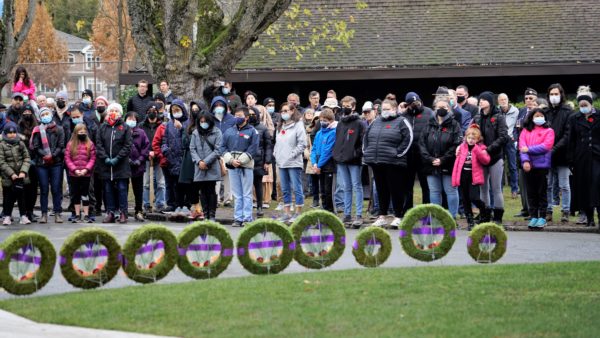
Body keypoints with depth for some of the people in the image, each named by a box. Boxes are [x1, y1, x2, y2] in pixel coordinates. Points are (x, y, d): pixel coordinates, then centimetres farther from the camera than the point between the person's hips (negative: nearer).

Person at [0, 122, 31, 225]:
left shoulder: (21, 144, 6)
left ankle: (23, 216, 13)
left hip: (21, 176, 2)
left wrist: (23, 171, -11)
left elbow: (27, 159, 3)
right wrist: (11, 174, -15)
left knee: (22, 196, 7)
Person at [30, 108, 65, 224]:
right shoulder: (38, 131, 7)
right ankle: (44, 214, 5)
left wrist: (53, 155, -13)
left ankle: (57, 213, 3)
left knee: (57, 188, -1)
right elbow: (35, 146, 0)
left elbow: (61, 146, 1)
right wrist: (44, 155, -15)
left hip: (56, 162, 0)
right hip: (41, 163, 0)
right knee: (44, 189, 2)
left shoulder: (59, 130, 7)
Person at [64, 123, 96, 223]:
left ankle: (86, 215, 8)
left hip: (86, 174, -1)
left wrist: (86, 169, -13)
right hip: (74, 174, 1)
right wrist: (75, 169, -11)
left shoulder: (90, 144, 0)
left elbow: (92, 159, -2)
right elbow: (67, 159, -1)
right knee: (75, 194, 8)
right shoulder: (70, 144, 2)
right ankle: (77, 215, 17)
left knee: (85, 194, 3)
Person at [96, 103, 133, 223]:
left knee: (122, 188, -2)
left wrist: (117, 158, -12)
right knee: (108, 189, 5)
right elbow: (98, 144, 5)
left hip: (121, 164, -3)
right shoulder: (103, 127, 9)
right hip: (106, 164, 3)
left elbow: (127, 146, -4)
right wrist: (105, 158, -8)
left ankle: (123, 213, 2)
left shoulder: (125, 127, 2)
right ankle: (110, 213, 9)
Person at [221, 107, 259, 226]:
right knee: (237, 195, 7)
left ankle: (247, 218, -1)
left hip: (246, 166, -4)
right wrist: (231, 160, -7)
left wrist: (240, 161, -13)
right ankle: (238, 218, 10)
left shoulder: (252, 131, 1)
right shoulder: (229, 131, 13)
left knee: (247, 194, -2)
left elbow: (253, 149, -7)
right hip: (232, 166, 4)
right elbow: (223, 147, 9)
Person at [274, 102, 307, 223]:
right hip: (281, 163, 7)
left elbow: (302, 143, -11)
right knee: (285, 190, 10)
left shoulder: (298, 125, -6)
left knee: (297, 188, -4)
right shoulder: (280, 126, 17)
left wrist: (292, 155, -14)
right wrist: (276, 155, 8)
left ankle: (298, 213, 1)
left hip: (294, 163, -7)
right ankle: (287, 213, 16)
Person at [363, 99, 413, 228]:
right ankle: (382, 217, 18)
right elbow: (366, 137, 24)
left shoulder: (401, 122, -2)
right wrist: (366, 151, 12)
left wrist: (398, 153, -14)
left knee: (396, 190, -1)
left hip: (393, 163, -6)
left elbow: (408, 139, -11)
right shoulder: (376, 122, 17)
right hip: (376, 163, 6)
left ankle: (398, 217, 6)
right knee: (381, 190, 11)